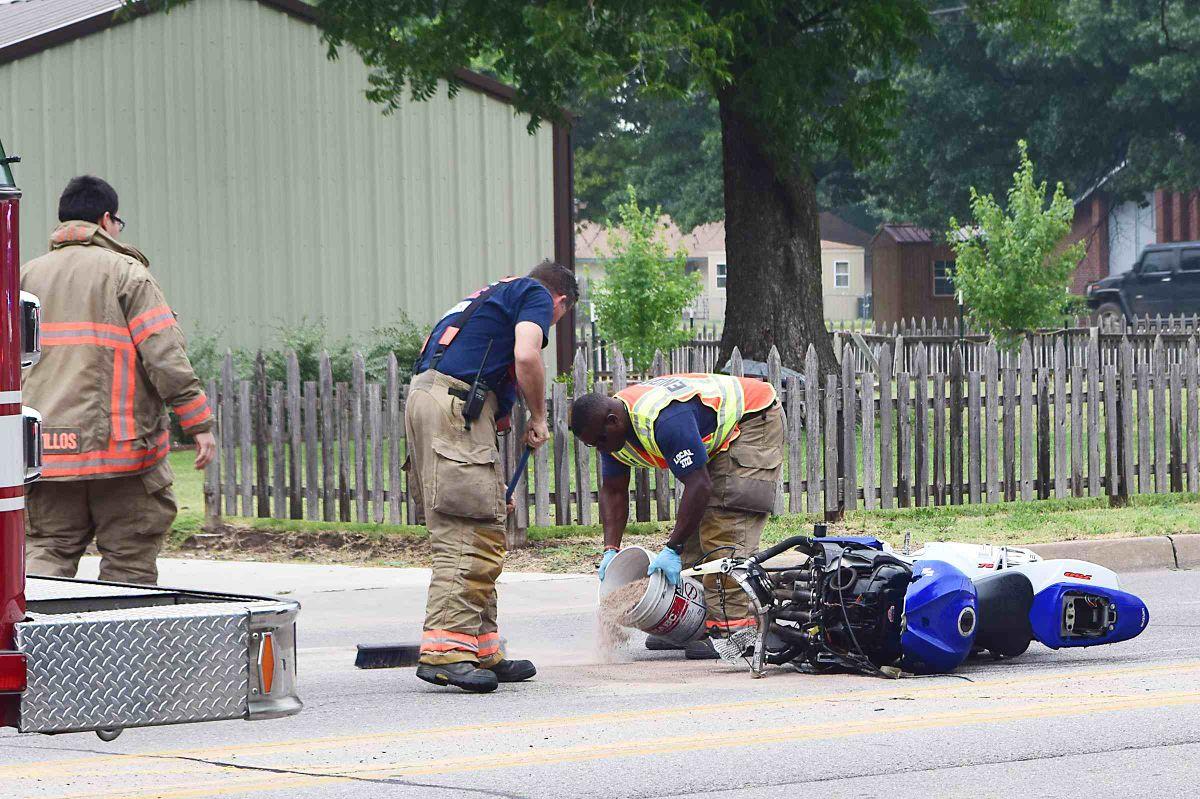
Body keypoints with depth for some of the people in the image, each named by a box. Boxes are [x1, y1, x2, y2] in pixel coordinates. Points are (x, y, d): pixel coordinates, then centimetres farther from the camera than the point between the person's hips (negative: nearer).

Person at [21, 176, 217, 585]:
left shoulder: (27, 276, 13)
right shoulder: (126, 274, -3)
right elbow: (165, 355, -11)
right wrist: (200, 423, -9)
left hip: (45, 449, 4)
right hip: (120, 447, -4)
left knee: (47, 549, 8)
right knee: (128, 561, 3)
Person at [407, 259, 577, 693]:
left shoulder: (495, 295, 33)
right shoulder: (537, 295, 7)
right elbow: (526, 357, -12)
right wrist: (538, 419, 4)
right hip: (455, 402, -9)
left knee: (482, 536, 12)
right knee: (467, 535, -13)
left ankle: (482, 649, 14)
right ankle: (445, 650, -20)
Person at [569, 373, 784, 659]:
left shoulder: (663, 420, -37)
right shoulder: (608, 429, -6)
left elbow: (699, 486, -36)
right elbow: (613, 492, 2)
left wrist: (672, 549, -34)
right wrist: (610, 550, -10)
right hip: (717, 439, 10)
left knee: (726, 528, -19)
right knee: (694, 524, 6)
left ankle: (729, 625, -22)